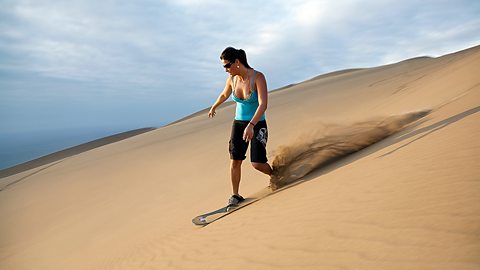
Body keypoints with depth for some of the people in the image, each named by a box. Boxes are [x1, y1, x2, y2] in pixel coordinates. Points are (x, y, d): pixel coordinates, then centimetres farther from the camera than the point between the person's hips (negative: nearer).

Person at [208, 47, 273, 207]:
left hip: (257, 125, -4)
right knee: (235, 160, -1)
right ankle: (235, 195, 16)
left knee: (257, 163, -9)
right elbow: (224, 94, 19)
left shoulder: (258, 77, -19)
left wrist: (251, 125, -40)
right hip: (238, 123, 4)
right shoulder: (232, 79, -3)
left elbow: (263, 104, -29)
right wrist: (214, 107, 36)